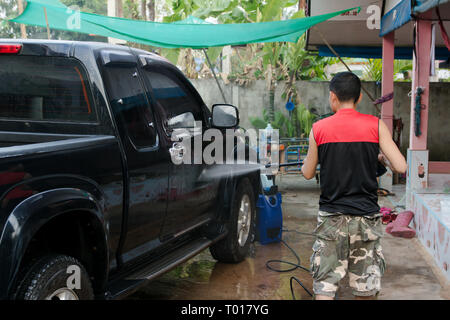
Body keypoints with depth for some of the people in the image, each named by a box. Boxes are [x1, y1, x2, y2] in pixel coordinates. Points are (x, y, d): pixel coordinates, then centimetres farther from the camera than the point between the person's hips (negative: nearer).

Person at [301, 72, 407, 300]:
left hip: (331, 217, 0)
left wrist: (307, 158, 28)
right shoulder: (376, 126, -3)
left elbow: (307, 174, 7)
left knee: (324, 287, 2)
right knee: (366, 290, 12)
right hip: (366, 216, 1)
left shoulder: (319, 129, -2)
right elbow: (400, 167, -7)